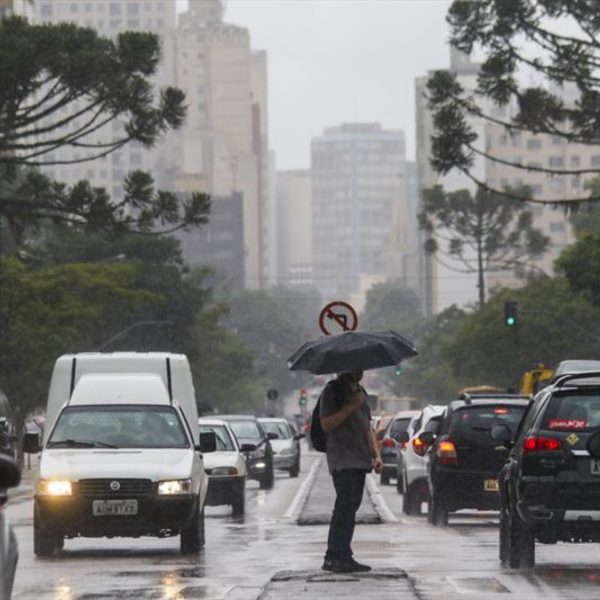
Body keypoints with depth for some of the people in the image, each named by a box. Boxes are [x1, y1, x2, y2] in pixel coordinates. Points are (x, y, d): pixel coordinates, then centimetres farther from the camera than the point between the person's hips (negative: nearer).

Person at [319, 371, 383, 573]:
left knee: (347, 508, 6)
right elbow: (326, 424, -13)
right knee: (347, 505, -16)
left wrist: (376, 455, 18)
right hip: (342, 460, -8)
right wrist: (351, 406, -18)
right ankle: (341, 556, -17)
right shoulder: (332, 391, -4)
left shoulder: (360, 391, 21)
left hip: (360, 460, 8)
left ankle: (333, 557, 8)